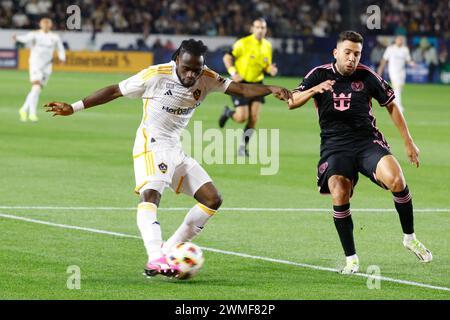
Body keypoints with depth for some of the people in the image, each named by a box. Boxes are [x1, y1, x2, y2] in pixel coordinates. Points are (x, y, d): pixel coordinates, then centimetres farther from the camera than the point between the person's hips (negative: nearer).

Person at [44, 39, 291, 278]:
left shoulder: (207, 79, -1)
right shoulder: (155, 76, -14)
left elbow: (241, 89, -5)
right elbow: (115, 91, -6)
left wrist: (271, 89, -24)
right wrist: (74, 108, -5)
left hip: (176, 150, 7)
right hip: (151, 145, -7)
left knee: (212, 200, 0)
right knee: (151, 194, -32)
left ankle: (169, 251, 3)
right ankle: (155, 258, -49)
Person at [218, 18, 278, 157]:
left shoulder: (267, 46, 4)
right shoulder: (243, 43, -13)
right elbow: (227, 57, -9)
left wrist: (271, 70, -8)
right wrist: (233, 73, -22)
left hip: (257, 84, 5)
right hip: (241, 83, -5)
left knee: (253, 119, -4)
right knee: (242, 117, -9)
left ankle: (243, 147, 11)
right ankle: (228, 113, 26)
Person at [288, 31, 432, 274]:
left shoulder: (366, 76, 2)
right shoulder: (319, 75, 2)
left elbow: (391, 106, 14)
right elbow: (292, 103, -8)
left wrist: (408, 142, 13)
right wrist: (314, 90, -29)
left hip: (367, 140, 0)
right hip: (334, 146, 0)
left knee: (395, 179, -25)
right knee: (339, 195, -24)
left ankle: (410, 238, -3)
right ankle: (351, 258, -9)